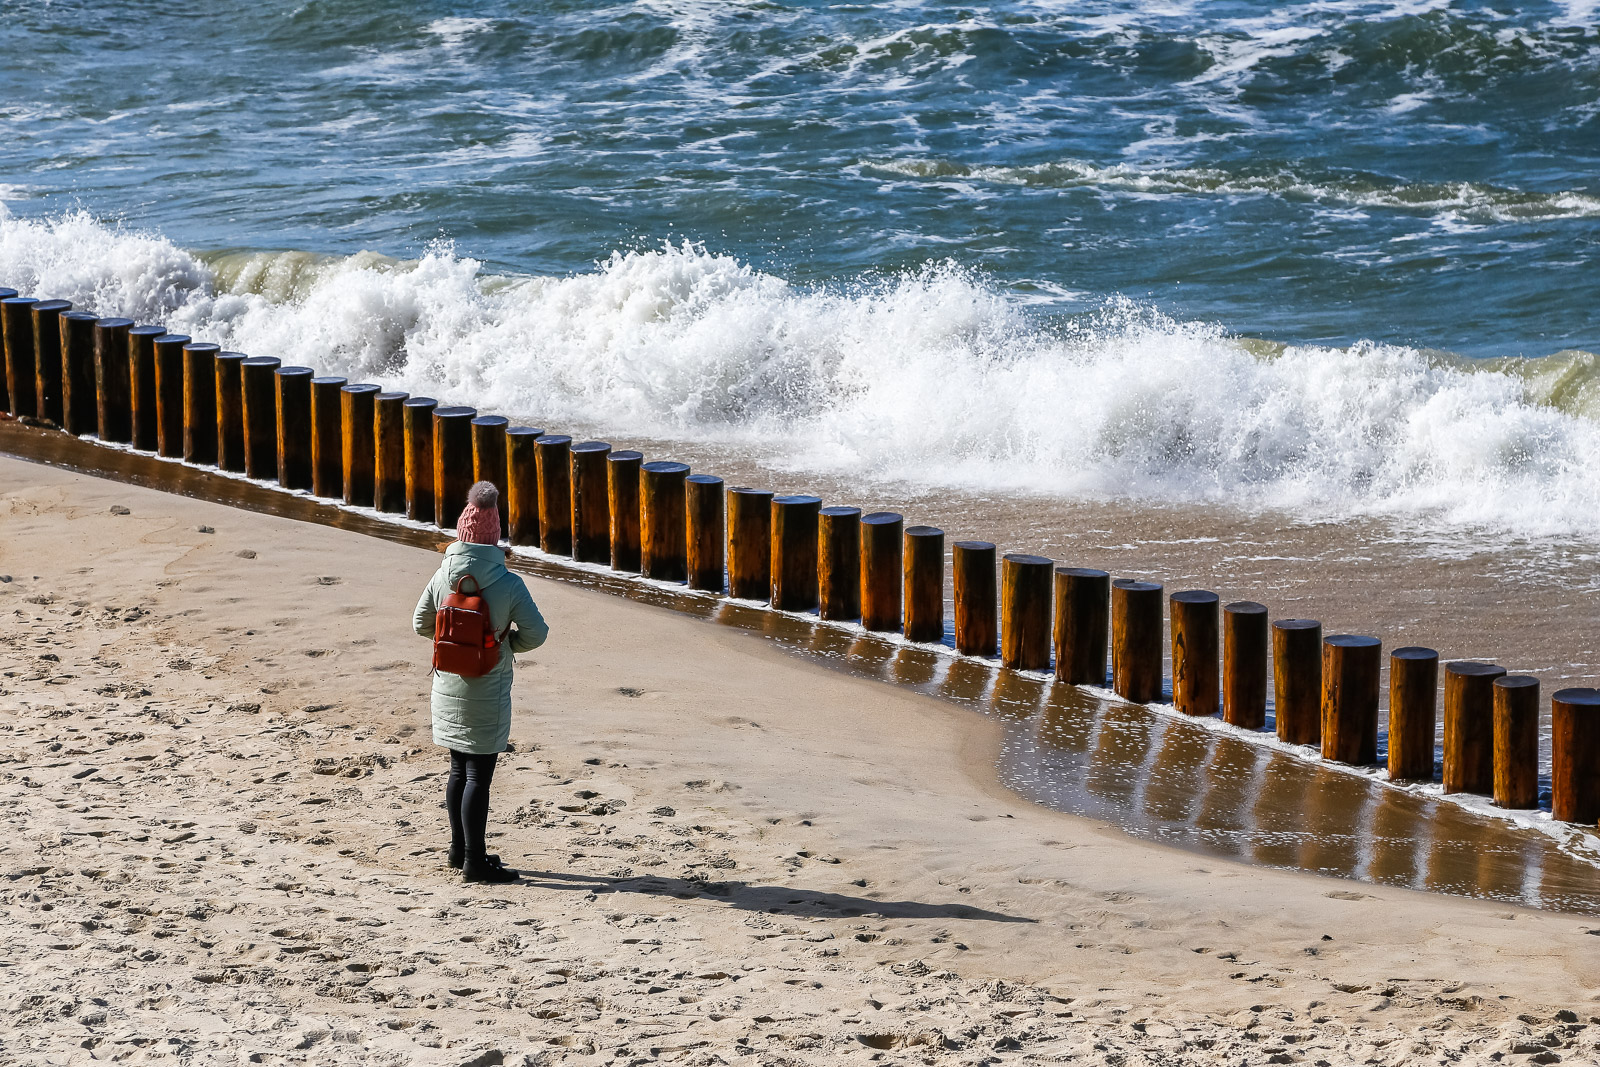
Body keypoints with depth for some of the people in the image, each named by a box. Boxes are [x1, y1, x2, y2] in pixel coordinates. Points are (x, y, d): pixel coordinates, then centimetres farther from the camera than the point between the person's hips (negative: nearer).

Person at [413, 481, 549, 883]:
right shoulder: (508, 584, -17)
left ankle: (460, 849, 29)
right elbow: (536, 632, -15)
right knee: (479, 775, -1)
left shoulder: (442, 578, -5)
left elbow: (421, 624, 6)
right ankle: (474, 861, 2)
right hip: (487, 693, -5)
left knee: (460, 769, 18)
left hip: (449, 687, 5)